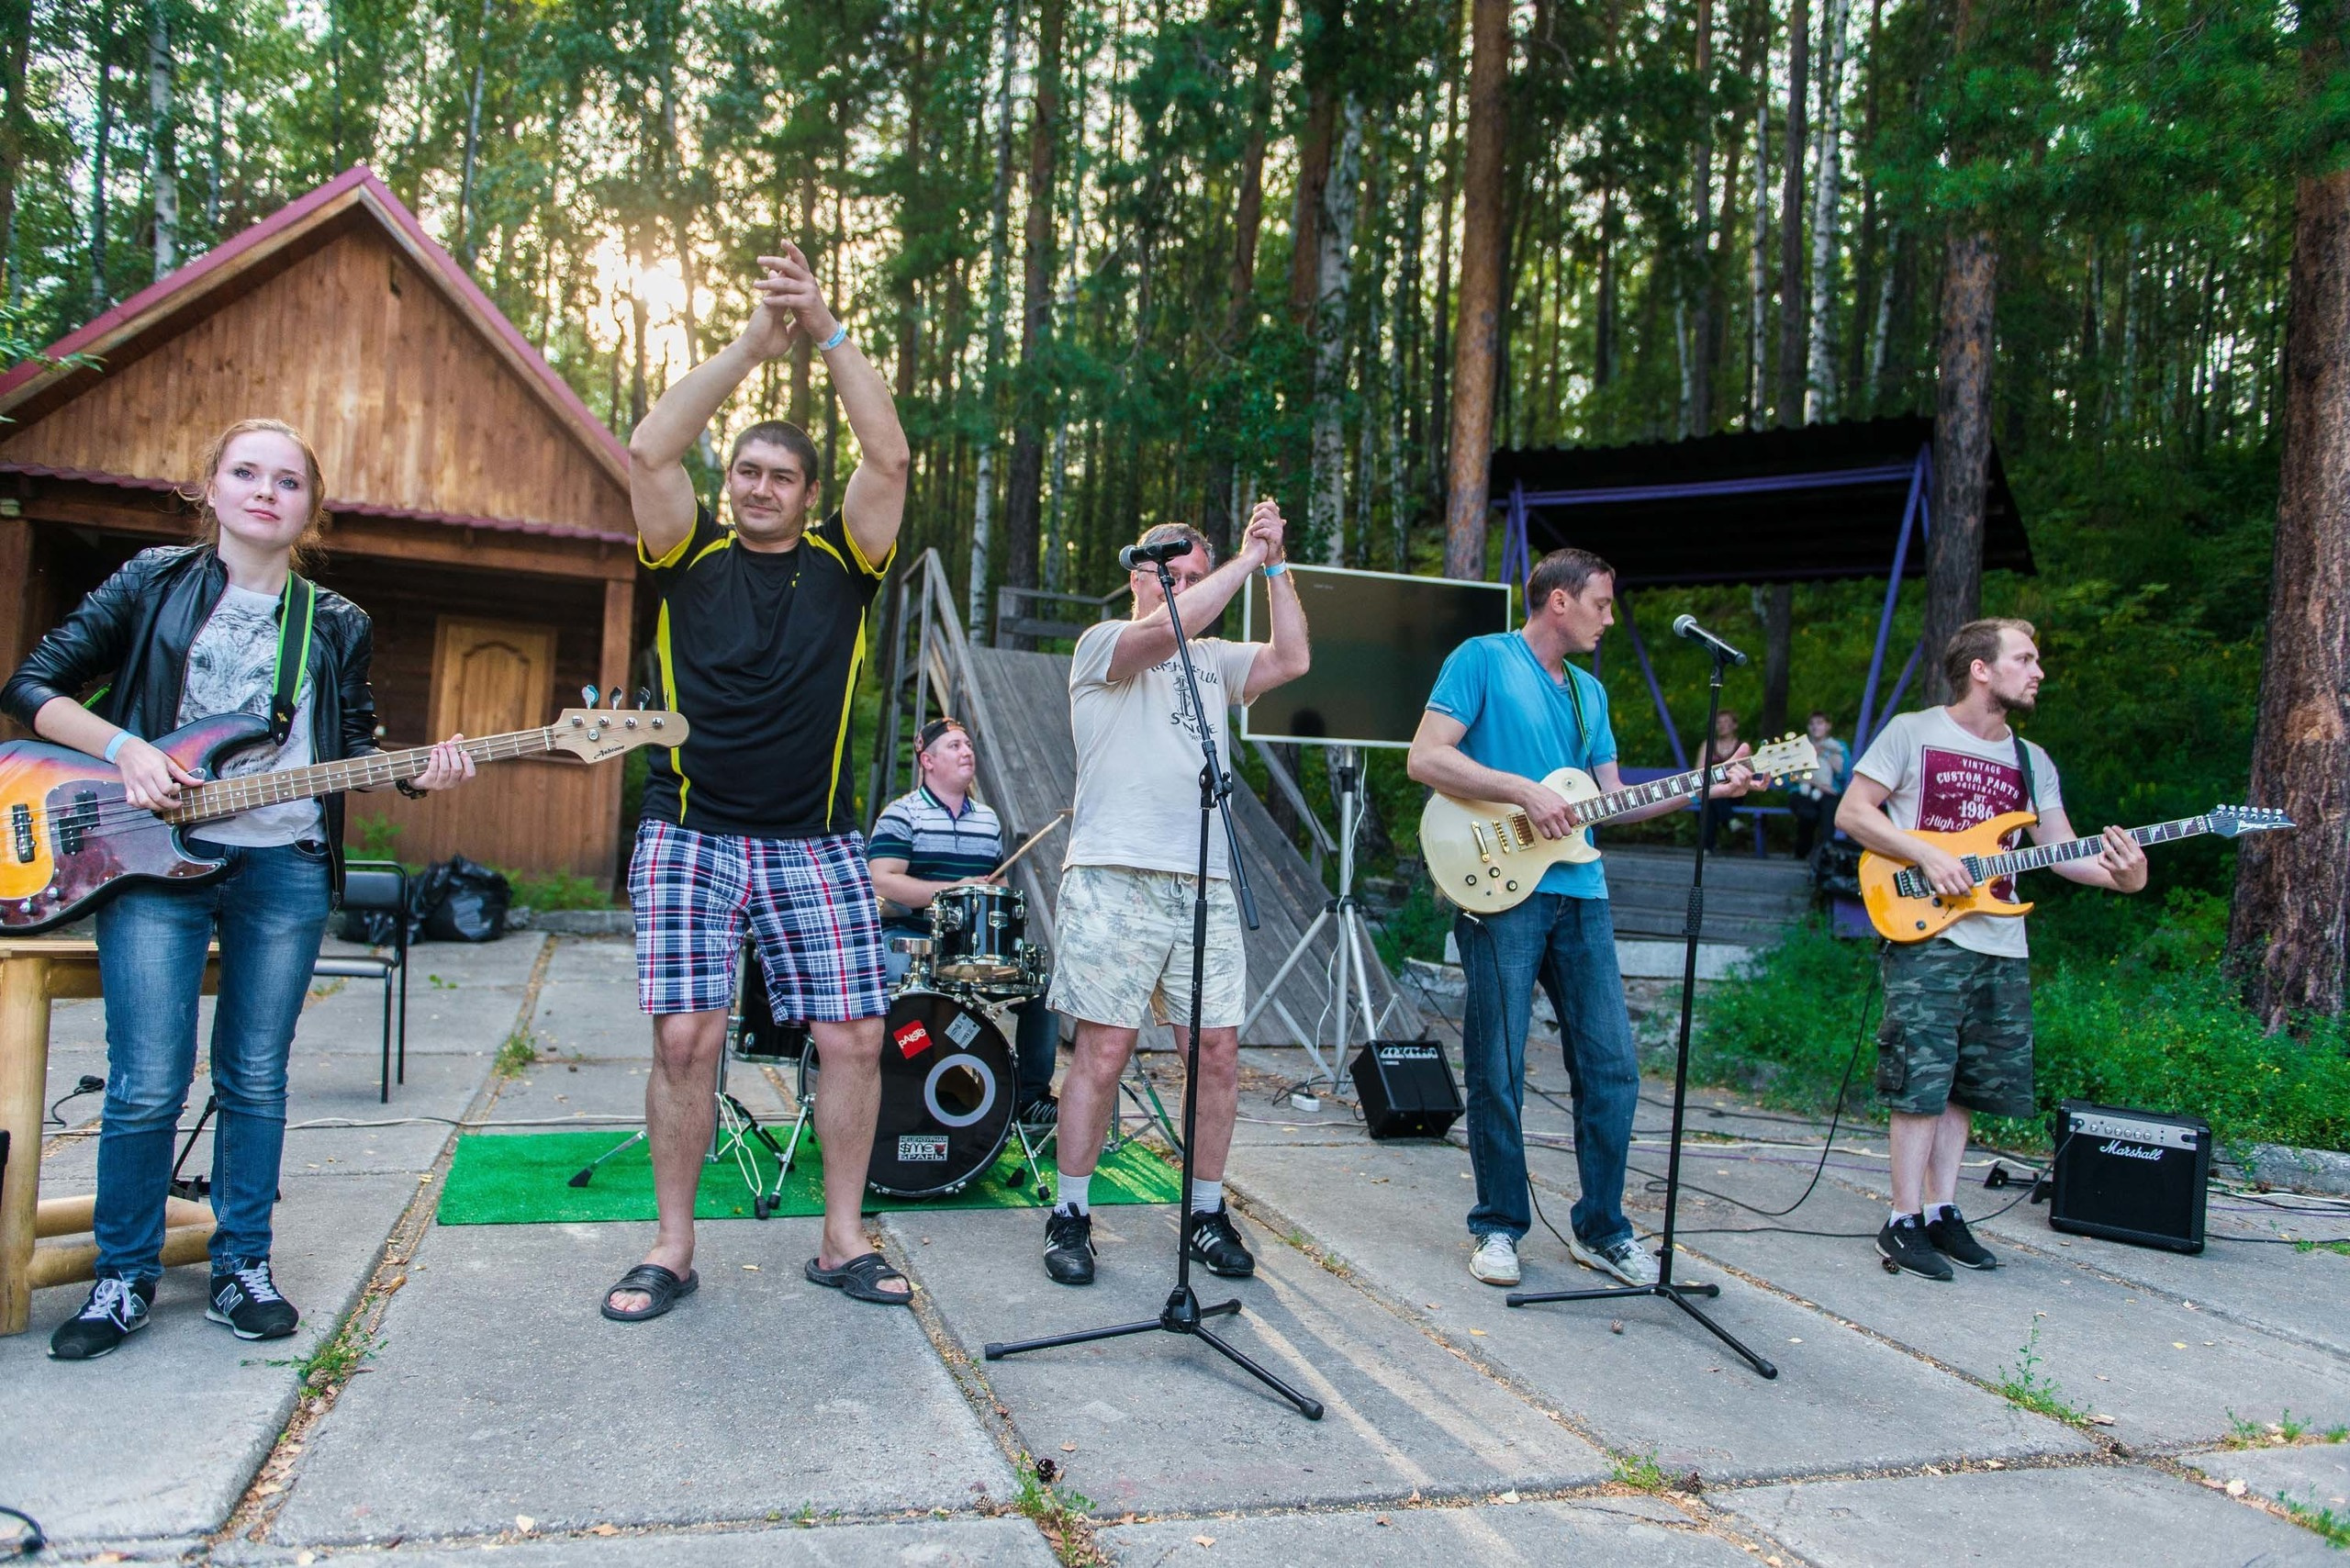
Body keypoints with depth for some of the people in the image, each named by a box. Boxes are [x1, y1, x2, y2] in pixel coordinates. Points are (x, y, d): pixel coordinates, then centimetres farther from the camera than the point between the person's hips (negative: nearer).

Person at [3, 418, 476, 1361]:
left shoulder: (335, 625, 10)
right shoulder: (152, 583, 4)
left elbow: (356, 747, 11)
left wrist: (417, 773, -10)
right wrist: (124, 748, -12)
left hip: (285, 867, 2)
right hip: (155, 857, -2)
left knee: (255, 1078, 8)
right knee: (148, 1085, -3)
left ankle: (242, 1266, 21)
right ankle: (125, 1276, 16)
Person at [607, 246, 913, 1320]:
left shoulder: (841, 562, 8)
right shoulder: (692, 556, 6)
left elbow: (889, 458, -5)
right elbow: (650, 451, -8)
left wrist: (829, 333, -9)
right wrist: (752, 345, -9)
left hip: (815, 844, 1)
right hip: (691, 833, -1)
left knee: (854, 1037, -1)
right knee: (686, 1038, -6)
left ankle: (842, 1240, 14)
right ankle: (673, 1248, 11)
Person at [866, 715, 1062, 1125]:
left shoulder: (988, 820, 18)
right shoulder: (902, 814, -3)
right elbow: (882, 880, -15)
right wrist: (953, 890, -20)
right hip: (909, 935, -5)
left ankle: (1033, 1095, 7)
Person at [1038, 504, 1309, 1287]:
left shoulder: (1215, 659, 21)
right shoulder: (1103, 644, 6)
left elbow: (1292, 660, 6)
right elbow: (1165, 629, -14)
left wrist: (1276, 567, 4)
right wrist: (1247, 558, -8)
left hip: (1204, 883, 5)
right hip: (1115, 877, -5)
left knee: (1218, 1049, 2)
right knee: (1104, 1049, -5)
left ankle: (1205, 1213, 17)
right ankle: (1069, 1215, 9)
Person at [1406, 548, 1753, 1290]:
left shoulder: (1589, 692, 20)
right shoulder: (1483, 659, -1)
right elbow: (1424, 758, -11)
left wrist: (1703, 788, 9)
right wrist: (1525, 791, -15)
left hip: (1580, 894, 7)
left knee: (1611, 1067, 6)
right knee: (1497, 1074, -1)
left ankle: (1601, 1227, 20)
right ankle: (1499, 1226, 15)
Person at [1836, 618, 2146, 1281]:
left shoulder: (2031, 761, 16)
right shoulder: (1912, 733, -2)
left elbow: (2062, 850, 11)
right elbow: (1851, 812, -5)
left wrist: (2118, 874, -9)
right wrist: (1926, 853, -15)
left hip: (2001, 947, 6)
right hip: (1924, 935, -6)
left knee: (1965, 1084, 10)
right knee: (1921, 1081, -8)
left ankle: (1941, 1211, 19)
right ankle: (1905, 1222, -1)